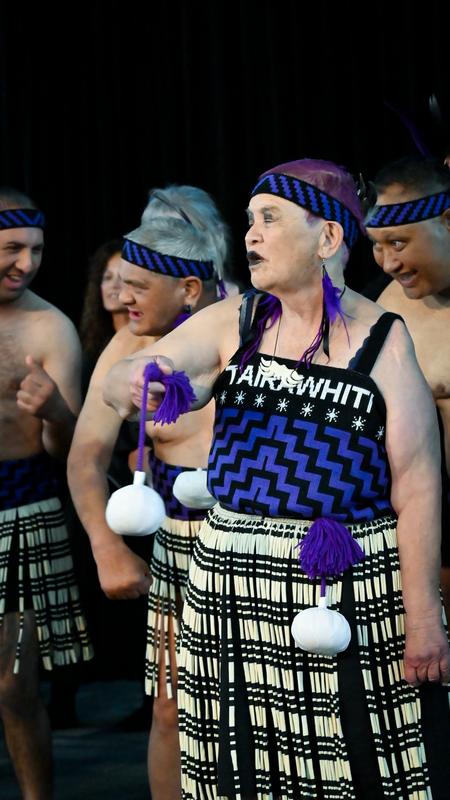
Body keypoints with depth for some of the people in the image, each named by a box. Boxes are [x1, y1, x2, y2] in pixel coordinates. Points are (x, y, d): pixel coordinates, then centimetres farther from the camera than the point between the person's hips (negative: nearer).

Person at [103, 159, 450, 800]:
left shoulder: (382, 339, -5)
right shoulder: (232, 324, 7)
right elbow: (119, 381, -1)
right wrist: (135, 381, -26)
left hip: (354, 593, -4)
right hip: (235, 588, 4)